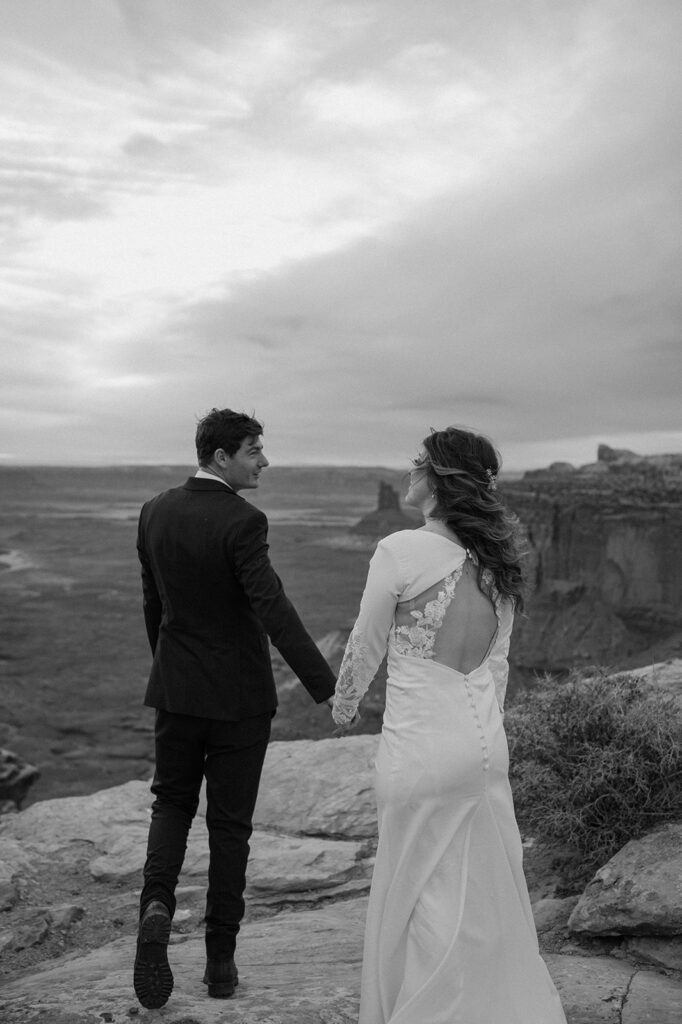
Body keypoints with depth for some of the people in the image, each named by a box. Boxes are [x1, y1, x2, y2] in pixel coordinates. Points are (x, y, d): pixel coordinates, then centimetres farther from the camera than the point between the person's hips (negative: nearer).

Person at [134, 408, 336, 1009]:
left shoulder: (156, 512, 1)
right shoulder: (242, 522, -19)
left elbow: (153, 604, 10)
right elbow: (275, 611, -26)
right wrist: (326, 688, -25)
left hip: (175, 689, 5)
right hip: (238, 695, -4)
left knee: (172, 803, 22)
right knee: (229, 824, 9)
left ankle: (157, 905, -2)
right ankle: (221, 960, 20)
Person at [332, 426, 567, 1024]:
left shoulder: (401, 551, -15)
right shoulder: (496, 562, 4)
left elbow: (366, 649, -4)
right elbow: (498, 666, 13)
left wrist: (344, 706, 14)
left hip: (420, 747, -6)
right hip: (486, 746, 6)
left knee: (424, 897, 10)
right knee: (484, 895, 19)